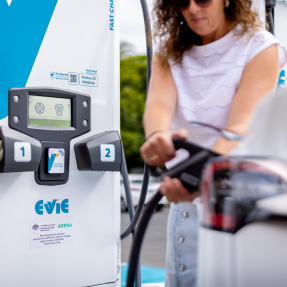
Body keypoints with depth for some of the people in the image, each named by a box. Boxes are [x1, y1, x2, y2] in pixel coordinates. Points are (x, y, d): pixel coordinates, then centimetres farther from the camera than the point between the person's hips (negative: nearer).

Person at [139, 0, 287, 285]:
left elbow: (241, 127, -20)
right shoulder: (168, 52, 7)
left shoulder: (260, 48, -6)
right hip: (186, 206, 4)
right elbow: (158, 102, -14)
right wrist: (156, 135, -39)